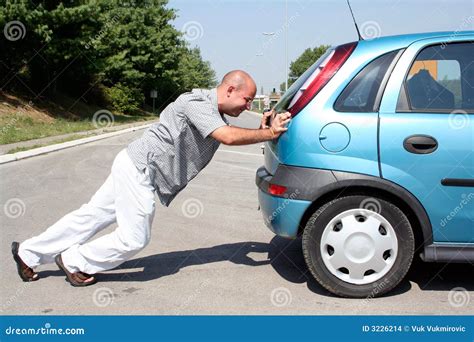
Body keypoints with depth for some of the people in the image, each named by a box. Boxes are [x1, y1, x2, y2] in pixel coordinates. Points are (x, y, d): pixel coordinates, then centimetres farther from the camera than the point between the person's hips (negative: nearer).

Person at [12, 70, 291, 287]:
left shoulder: (215, 113, 10)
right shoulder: (197, 104, -20)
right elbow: (229, 137, -31)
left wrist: (262, 129, -2)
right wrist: (269, 133, -24)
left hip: (134, 168, 10)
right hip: (140, 169, -10)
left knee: (93, 216, 16)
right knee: (134, 239, -2)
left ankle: (28, 253, 28)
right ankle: (74, 261, 18)